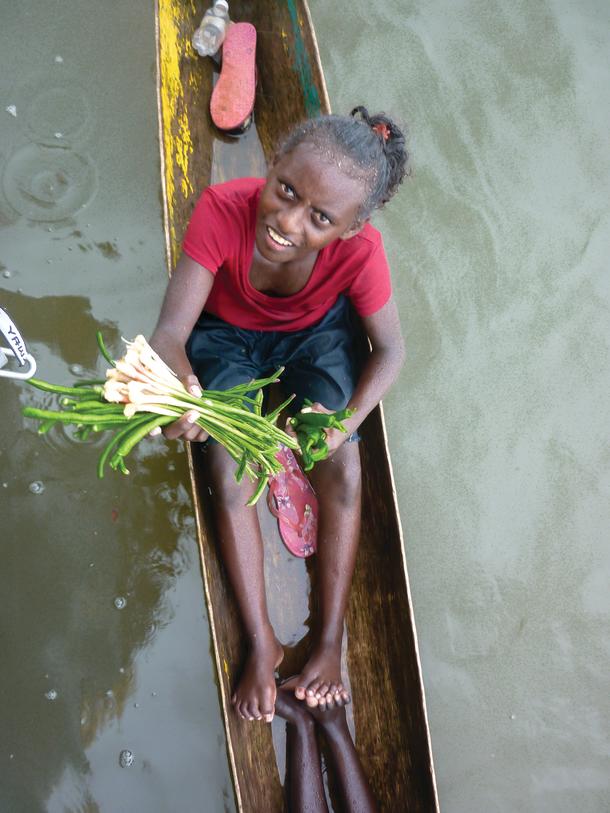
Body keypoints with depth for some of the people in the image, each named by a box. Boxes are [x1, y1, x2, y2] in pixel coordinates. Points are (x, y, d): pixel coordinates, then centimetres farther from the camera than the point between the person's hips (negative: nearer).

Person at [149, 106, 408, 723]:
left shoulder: (359, 249, -33)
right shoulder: (222, 209, -37)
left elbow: (390, 350, -17)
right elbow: (170, 333, -37)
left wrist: (349, 423, -34)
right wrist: (182, 385, -61)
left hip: (317, 333, 1)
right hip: (227, 334, 0)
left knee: (341, 470, -13)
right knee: (229, 476, -14)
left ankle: (331, 639, 2)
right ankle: (261, 644, 0)